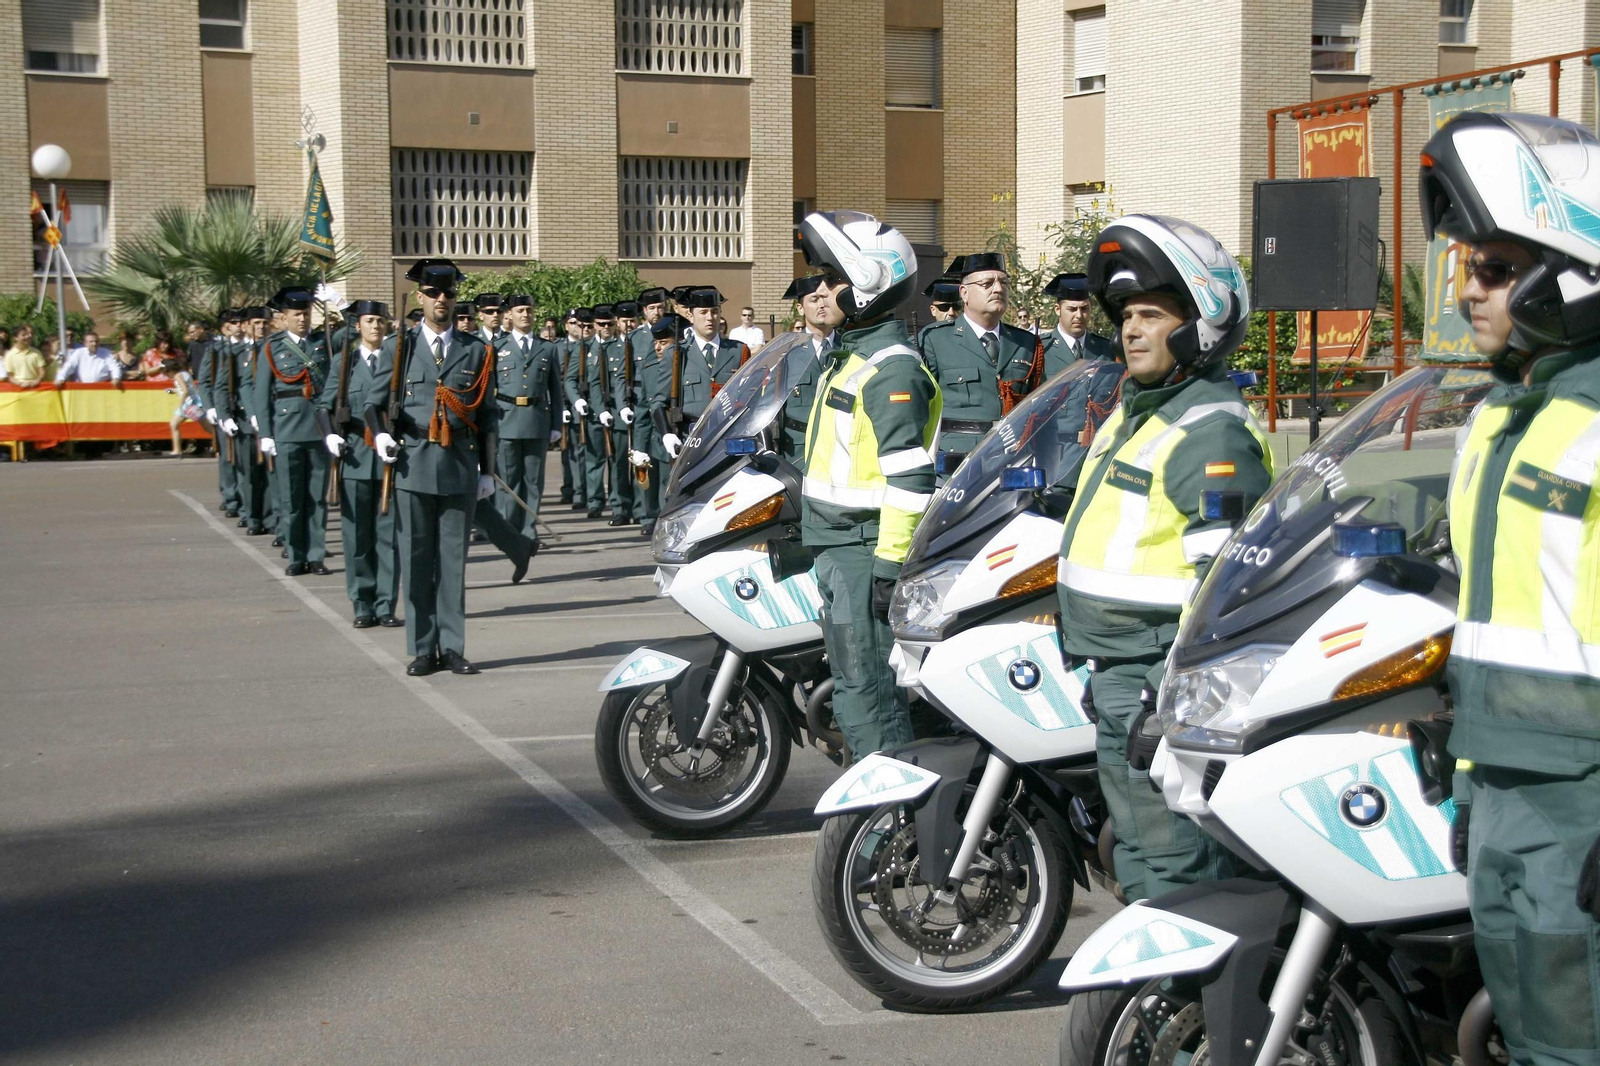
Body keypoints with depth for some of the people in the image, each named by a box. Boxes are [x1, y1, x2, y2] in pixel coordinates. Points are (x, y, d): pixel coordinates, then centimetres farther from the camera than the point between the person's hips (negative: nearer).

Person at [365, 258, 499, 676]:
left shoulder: (475, 350, 10)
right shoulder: (399, 346, 7)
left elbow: (486, 414, 11)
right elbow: (374, 401, 8)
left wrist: (487, 470, 10)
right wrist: (380, 434, -12)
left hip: (460, 466, 1)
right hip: (414, 464, -1)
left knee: (454, 559, 4)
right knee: (417, 560, 2)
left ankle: (452, 648, 10)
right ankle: (422, 649, 9)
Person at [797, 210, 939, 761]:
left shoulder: (891, 369, -17)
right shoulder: (852, 355, 16)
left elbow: (908, 476, -23)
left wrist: (890, 563, -24)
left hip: (865, 551, -11)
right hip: (837, 549, 11)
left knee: (866, 695, -9)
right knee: (860, 688, 16)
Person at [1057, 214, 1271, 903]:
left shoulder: (1212, 432, -17)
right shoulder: (1136, 409, 16)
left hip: (1163, 673, -11)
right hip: (1115, 666, 11)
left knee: (1174, 861, -7)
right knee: (1137, 853, 20)